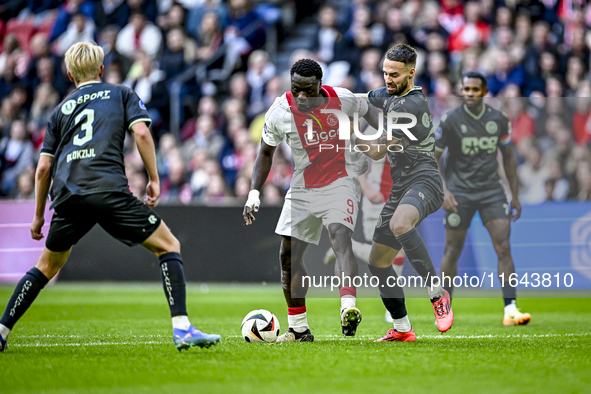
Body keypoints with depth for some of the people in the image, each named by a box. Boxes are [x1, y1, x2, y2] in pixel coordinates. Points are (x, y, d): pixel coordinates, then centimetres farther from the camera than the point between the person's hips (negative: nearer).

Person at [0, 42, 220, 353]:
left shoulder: (61, 110, 25)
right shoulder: (121, 94, 19)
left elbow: (44, 167, 21)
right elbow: (141, 132, 0)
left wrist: (39, 216, 28)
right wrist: (154, 180, 5)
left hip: (67, 196, 4)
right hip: (109, 191, -4)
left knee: (48, 266, 23)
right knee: (168, 246, 6)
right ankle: (182, 329, -10)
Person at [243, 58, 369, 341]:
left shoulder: (343, 99, -11)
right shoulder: (280, 112, -10)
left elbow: (370, 114, 12)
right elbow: (266, 152, 6)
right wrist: (254, 193, -2)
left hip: (340, 182, -3)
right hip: (303, 188, 3)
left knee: (340, 238, -28)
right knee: (288, 255, 1)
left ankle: (349, 308, -44)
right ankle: (299, 328, 14)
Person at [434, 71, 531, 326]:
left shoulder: (499, 120, 2)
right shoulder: (450, 120, -6)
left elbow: (508, 157, 13)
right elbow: (433, 157, -3)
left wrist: (515, 195, 11)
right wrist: (443, 190, -15)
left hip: (491, 190, 2)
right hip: (459, 191, -2)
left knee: (504, 247, -10)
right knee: (452, 252, 1)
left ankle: (510, 310, -12)